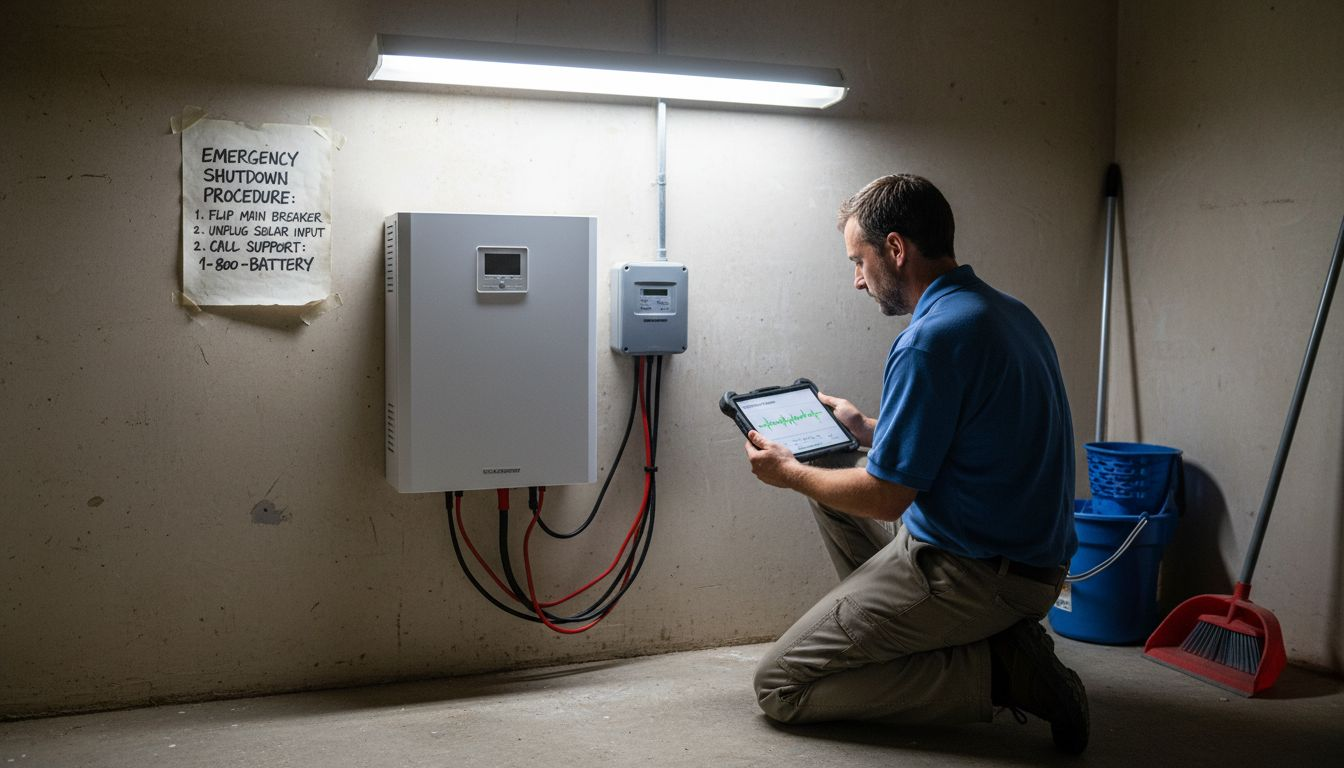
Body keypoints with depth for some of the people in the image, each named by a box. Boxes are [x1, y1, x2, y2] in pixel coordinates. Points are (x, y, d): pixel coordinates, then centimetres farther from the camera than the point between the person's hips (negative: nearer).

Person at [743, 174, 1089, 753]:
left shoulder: (932, 339, -22)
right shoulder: (1008, 313, 8)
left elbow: (886, 496, -18)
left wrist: (788, 473, -1)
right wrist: (863, 427, 24)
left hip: (970, 572, -10)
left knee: (780, 687, -3)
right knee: (834, 471, 23)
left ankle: (996, 669, -8)